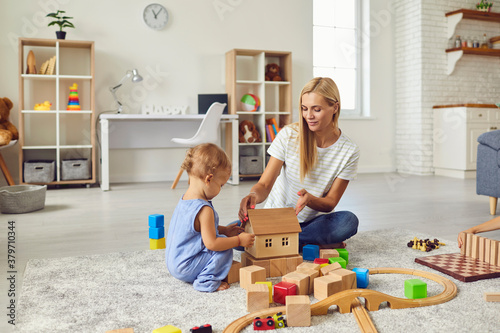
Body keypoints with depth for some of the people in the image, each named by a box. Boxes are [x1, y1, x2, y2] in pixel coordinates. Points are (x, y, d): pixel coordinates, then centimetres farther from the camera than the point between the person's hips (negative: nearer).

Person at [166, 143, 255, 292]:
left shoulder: (185, 199, 5)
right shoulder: (204, 210, -26)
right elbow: (211, 243, -25)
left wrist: (224, 230, 14)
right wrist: (239, 240, -15)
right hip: (185, 268, -10)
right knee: (225, 249, -10)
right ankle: (206, 281, -7)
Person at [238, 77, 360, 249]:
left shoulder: (349, 151, -9)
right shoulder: (288, 135, -10)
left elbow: (330, 203, -7)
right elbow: (264, 184, -11)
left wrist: (309, 199, -31)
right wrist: (254, 196, -36)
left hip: (315, 220, 0)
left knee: (348, 221, -33)